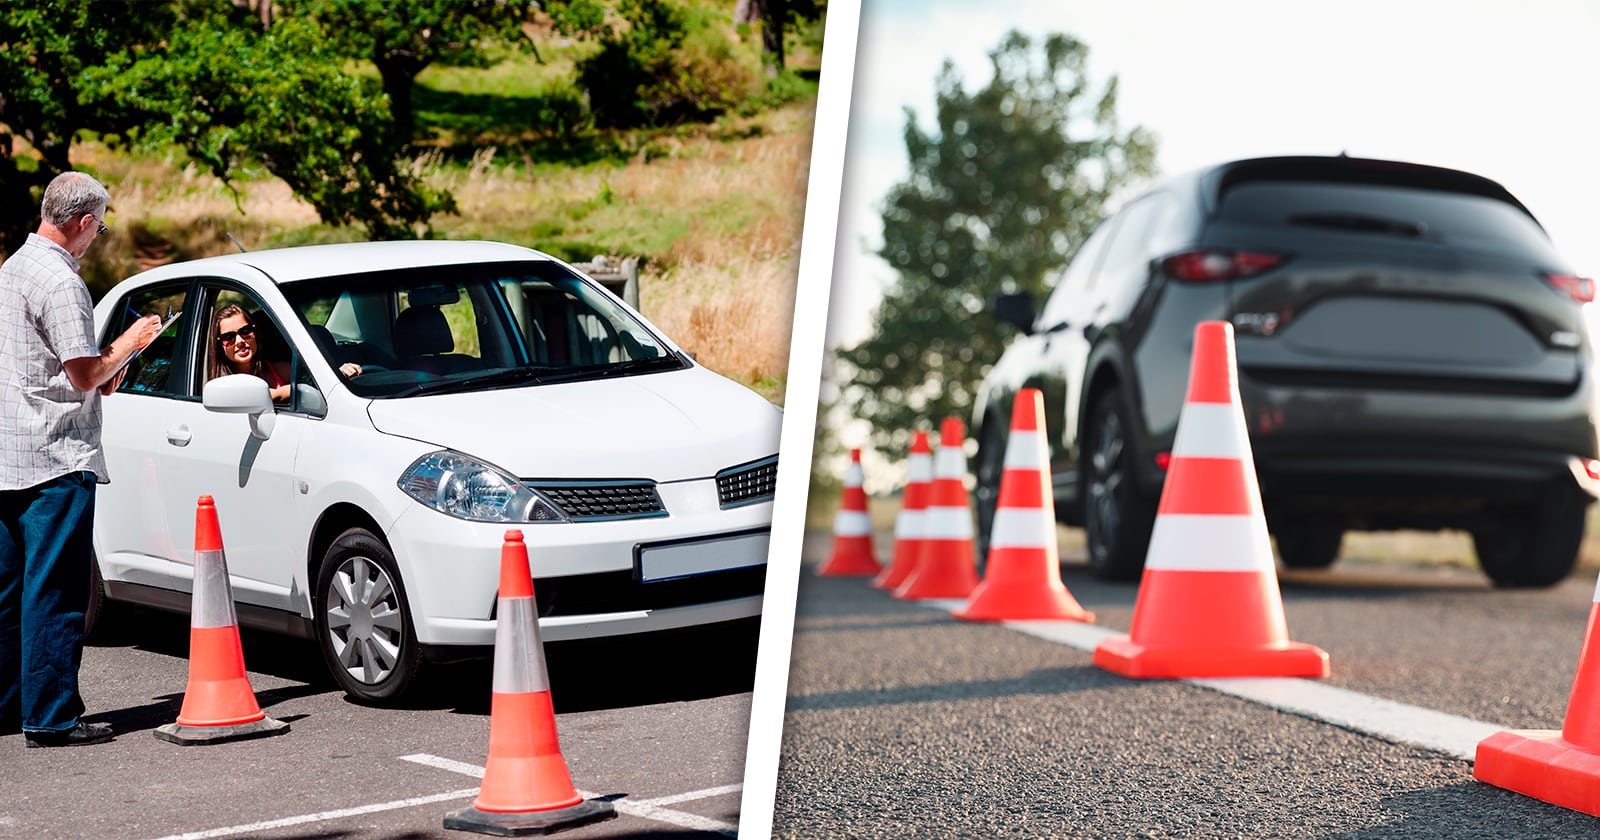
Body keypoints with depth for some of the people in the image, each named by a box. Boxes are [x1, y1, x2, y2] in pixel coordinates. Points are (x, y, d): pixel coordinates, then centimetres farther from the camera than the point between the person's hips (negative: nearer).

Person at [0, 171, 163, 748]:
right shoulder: (59, 281, -15)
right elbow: (85, 374, -17)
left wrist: (103, 376, 18)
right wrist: (128, 345, 0)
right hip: (56, 459, -10)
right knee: (54, 591, -6)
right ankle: (51, 717, -5)